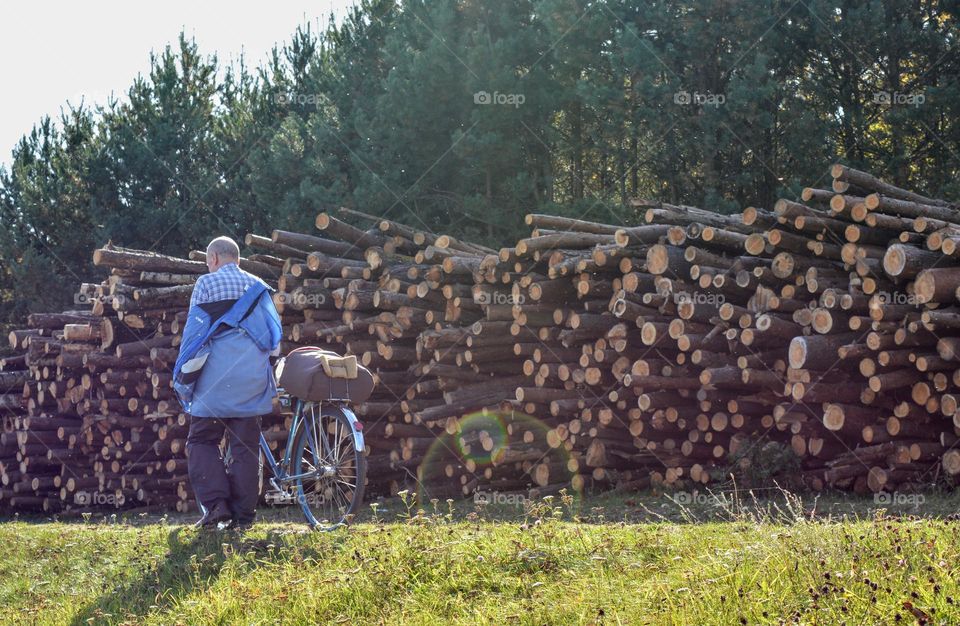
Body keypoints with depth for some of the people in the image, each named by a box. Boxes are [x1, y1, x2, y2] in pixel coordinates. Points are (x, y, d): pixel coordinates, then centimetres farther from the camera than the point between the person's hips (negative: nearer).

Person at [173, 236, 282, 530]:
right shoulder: (258, 286, 17)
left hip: (217, 377, -4)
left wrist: (184, 378, 0)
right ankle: (243, 514, 4)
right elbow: (274, 335, 17)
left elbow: (195, 331, -4)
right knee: (246, 446, 6)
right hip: (253, 379, 4)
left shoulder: (207, 283, 2)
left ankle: (215, 503, -9)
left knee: (202, 441, 6)